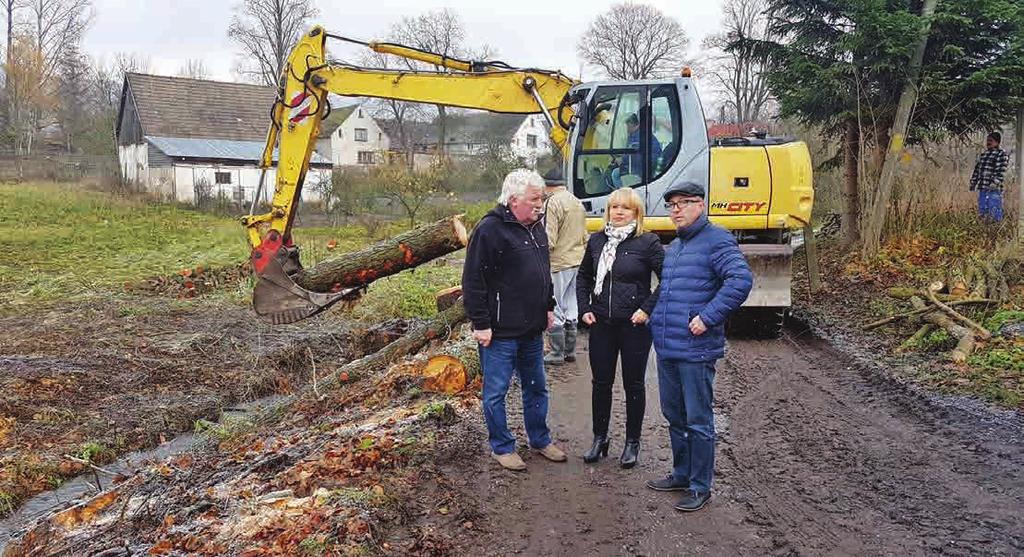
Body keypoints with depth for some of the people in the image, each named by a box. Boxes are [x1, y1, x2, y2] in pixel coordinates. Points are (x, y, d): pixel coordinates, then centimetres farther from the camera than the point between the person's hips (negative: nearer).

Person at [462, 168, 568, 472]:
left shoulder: (537, 228, 10)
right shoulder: (490, 229, -16)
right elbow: (473, 281, -17)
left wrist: (548, 307, 20)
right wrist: (481, 324, -18)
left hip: (532, 330, 8)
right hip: (500, 332, -8)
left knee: (536, 387, 18)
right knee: (496, 392, 6)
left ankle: (540, 439, 35)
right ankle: (502, 447, 21)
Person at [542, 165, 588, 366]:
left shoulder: (552, 202, -15)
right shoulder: (577, 202, 12)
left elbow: (549, 240, -20)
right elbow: (584, 236, 17)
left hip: (558, 264, -8)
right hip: (577, 261, 9)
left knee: (554, 310, 1)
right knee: (570, 308, 16)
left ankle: (557, 354, 7)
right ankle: (570, 351, 24)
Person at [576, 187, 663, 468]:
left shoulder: (647, 242, -8)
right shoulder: (597, 240, 5)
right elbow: (583, 276, 17)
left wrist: (648, 309, -13)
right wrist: (584, 309, 7)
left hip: (634, 325, -4)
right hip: (601, 324, 4)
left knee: (633, 384, 8)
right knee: (600, 382, 11)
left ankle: (632, 442, 23)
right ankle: (600, 439, 27)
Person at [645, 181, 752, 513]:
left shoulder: (716, 241, -9)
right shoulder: (672, 247, 17)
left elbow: (741, 279, -22)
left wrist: (708, 317, -23)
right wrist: (654, 317, 15)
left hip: (695, 350, -8)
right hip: (666, 348, 9)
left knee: (697, 421, 2)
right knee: (674, 416, 18)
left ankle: (700, 487, 14)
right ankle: (682, 475, 33)